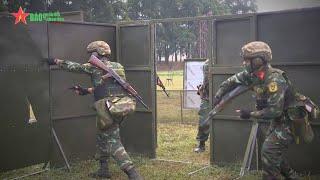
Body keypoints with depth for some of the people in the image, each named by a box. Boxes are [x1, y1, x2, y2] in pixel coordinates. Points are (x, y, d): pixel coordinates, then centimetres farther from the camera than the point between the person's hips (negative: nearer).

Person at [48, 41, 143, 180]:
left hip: (109, 110, -8)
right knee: (102, 137, 24)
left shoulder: (95, 66, -2)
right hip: (121, 107, 8)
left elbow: (74, 67, 8)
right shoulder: (117, 67, 17)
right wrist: (86, 91, 30)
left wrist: (56, 61, 22)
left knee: (113, 142, -4)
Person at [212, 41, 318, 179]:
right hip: (278, 118, 9)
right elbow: (232, 81, 10)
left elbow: (274, 110, -32)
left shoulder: (274, 79, -31)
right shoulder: (252, 74, -5)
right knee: (271, 150, 16)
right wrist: (218, 95, 0)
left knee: (269, 151, -14)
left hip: (291, 120, -9)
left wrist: (251, 114, -25)